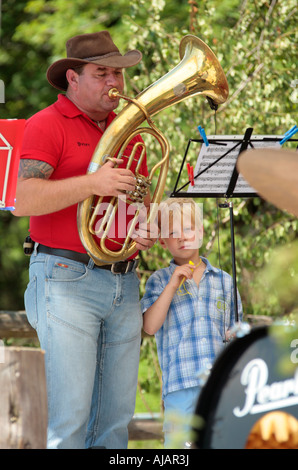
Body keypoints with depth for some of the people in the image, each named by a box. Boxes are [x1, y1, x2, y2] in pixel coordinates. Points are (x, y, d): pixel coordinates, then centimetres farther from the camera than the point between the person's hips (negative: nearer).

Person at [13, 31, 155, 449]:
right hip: (69, 281, -6)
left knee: (116, 417, 5)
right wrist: (92, 183, -27)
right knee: (70, 415, -10)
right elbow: (24, 201, -16)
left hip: (124, 284, 6)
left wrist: (148, 230, 3)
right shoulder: (47, 125, -3)